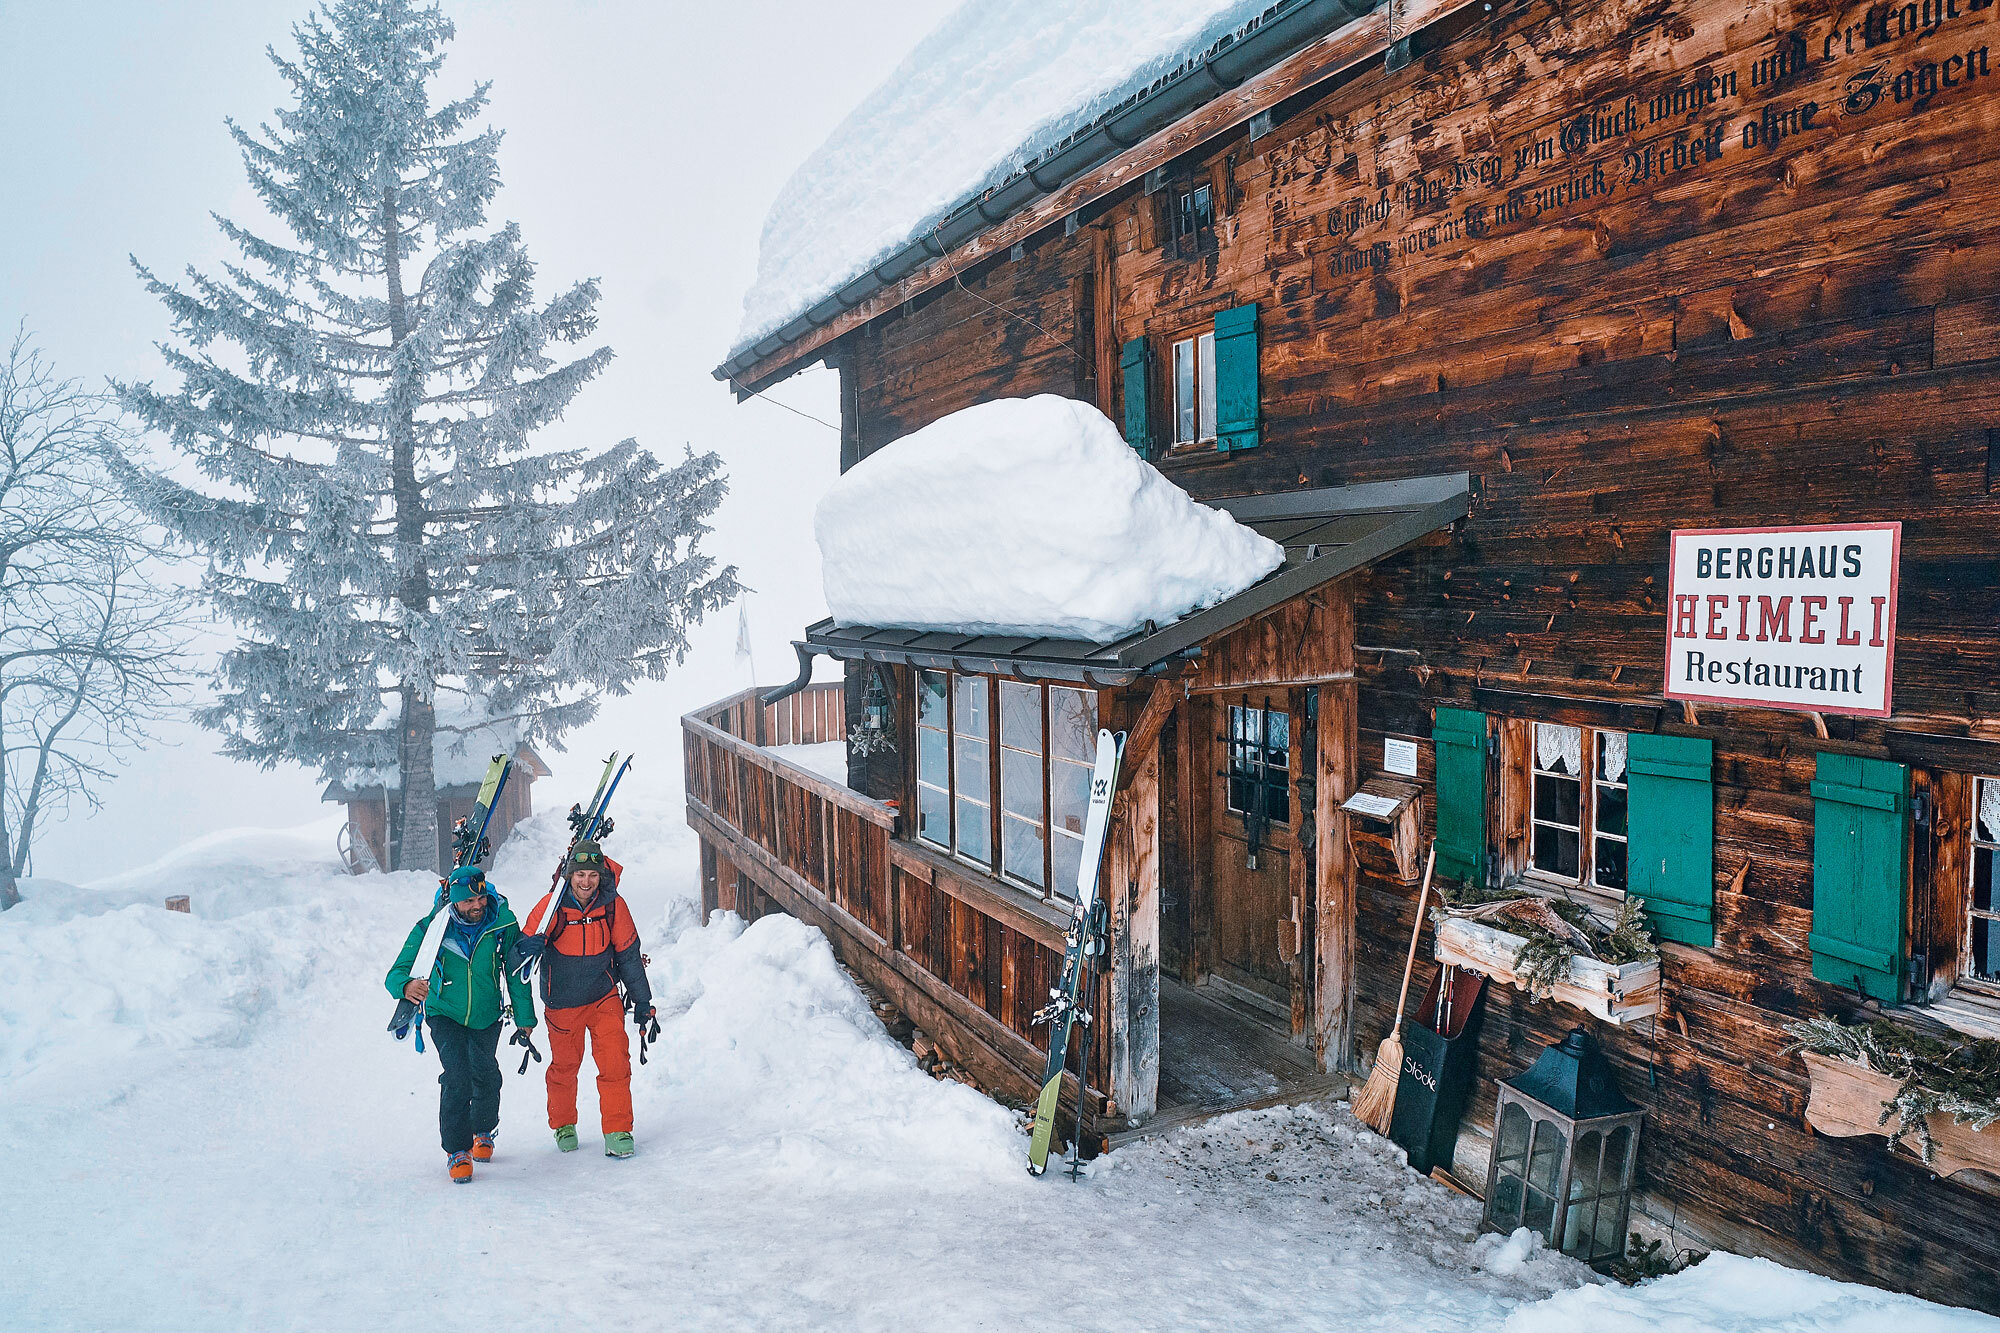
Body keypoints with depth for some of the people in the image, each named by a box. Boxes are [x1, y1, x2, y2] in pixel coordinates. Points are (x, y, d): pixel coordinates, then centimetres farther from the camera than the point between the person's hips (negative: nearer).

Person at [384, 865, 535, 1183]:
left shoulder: (503, 922, -19)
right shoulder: (431, 928, -22)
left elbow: (517, 974, -8)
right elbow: (397, 972, -23)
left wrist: (525, 1019, -5)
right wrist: (407, 986, -48)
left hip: (487, 1015, 2)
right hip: (445, 1014, -2)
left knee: (486, 1075, 9)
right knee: (457, 1075, -18)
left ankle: (484, 1132, 40)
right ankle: (457, 1150, -2)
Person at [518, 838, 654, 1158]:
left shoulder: (613, 906, -11)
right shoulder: (551, 907, -16)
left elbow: (628, 954, 1)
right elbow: (523, 946, -11)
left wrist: (642, 1000, 6)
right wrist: (530, 947, -37)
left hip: (604, 998, 0)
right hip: (562, 1003, 0)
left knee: (615, 1062, -12)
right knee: (564, 1066, 14)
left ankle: (618, 1131, -1)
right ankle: (563, 1125, 37)